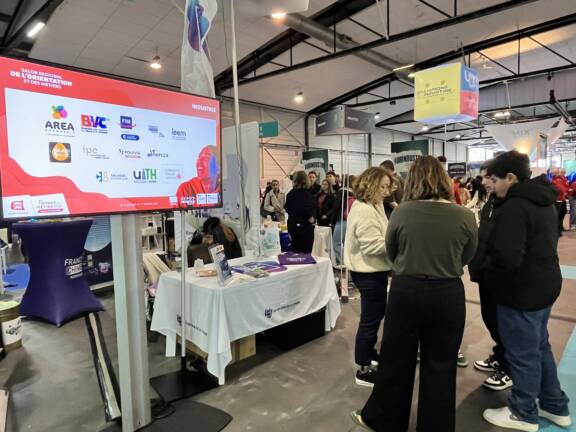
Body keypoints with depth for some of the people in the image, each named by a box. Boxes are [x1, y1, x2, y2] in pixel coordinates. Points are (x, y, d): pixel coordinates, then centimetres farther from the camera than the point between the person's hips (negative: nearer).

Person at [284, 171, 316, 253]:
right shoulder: (307, 194, -16)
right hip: (305, 225, -6)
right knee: (306, 252, 1)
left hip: (292, 225, 6)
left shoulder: (290, 194, 3)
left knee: (296, 251, 16)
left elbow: (287, 208, 11)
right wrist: (310, 217, -7)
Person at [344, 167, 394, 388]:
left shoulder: (374, 206, 12)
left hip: (373, 270, 11)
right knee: (370, 318, 0)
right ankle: (363, 370, 14)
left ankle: (369, 353, 42)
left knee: (376, 314, 23)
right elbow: (374, 246, -26)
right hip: (368, 272, -11)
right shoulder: (363, 211, -22)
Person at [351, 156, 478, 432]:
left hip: (406, 291, 0)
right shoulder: (465, 216, -8)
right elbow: (467, 257, 7)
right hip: (448, 294, 1)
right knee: (440, 364, 16)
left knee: (396, 360, 15)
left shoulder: (401, 212, -11)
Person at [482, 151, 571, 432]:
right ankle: (555, 406, 38)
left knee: (522, 354, 7)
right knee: (539, 347, 24)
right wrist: (494, 261, 14)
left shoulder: (514, 207, -24)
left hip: (522, 290, -10)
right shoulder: (543, 202, 8)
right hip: (544, 283, 10)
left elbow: (507, 257, -31)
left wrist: (487, 268, -10)